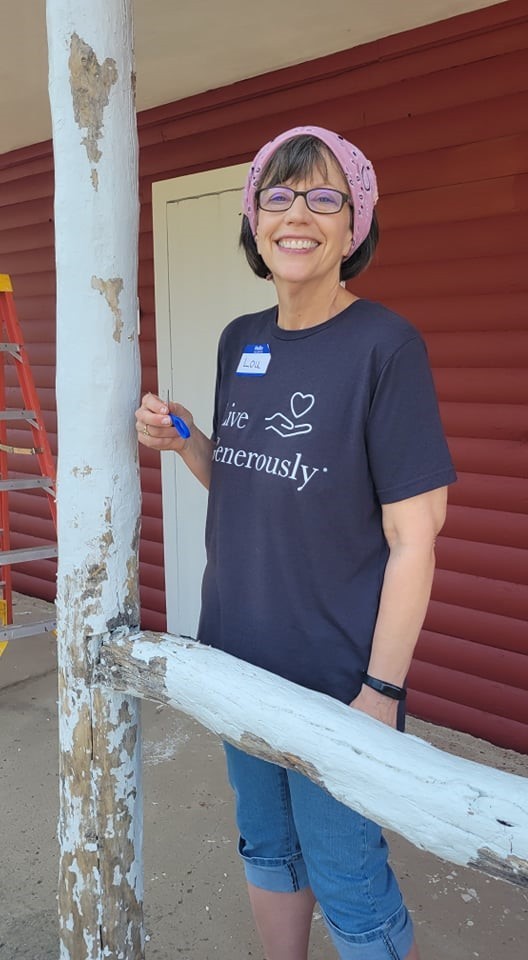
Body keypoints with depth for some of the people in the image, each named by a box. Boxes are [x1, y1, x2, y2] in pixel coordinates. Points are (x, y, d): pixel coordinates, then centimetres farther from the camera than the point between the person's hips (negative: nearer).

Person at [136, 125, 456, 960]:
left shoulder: (385, 345, -14)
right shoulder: (240, 340, 4)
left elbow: (412, 538, -15)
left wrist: (382, 692, -16)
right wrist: (183, 441, -6)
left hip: (336, 673, -6)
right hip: (239, 656, 6)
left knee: (348, 884, 11)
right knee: (267, 851, 23)